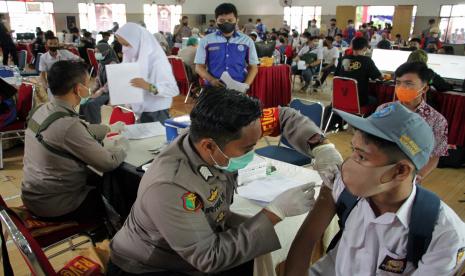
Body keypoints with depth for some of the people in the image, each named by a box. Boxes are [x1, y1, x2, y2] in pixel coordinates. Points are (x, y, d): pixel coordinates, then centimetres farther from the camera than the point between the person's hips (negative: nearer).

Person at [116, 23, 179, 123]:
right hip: (140, 111, 6)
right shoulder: (132, 57, 3)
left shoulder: (156, 59, -19)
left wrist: (149, 86, -34)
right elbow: (128, 83, 13)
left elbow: (174, 90, -23)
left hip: (157, 113, -6)